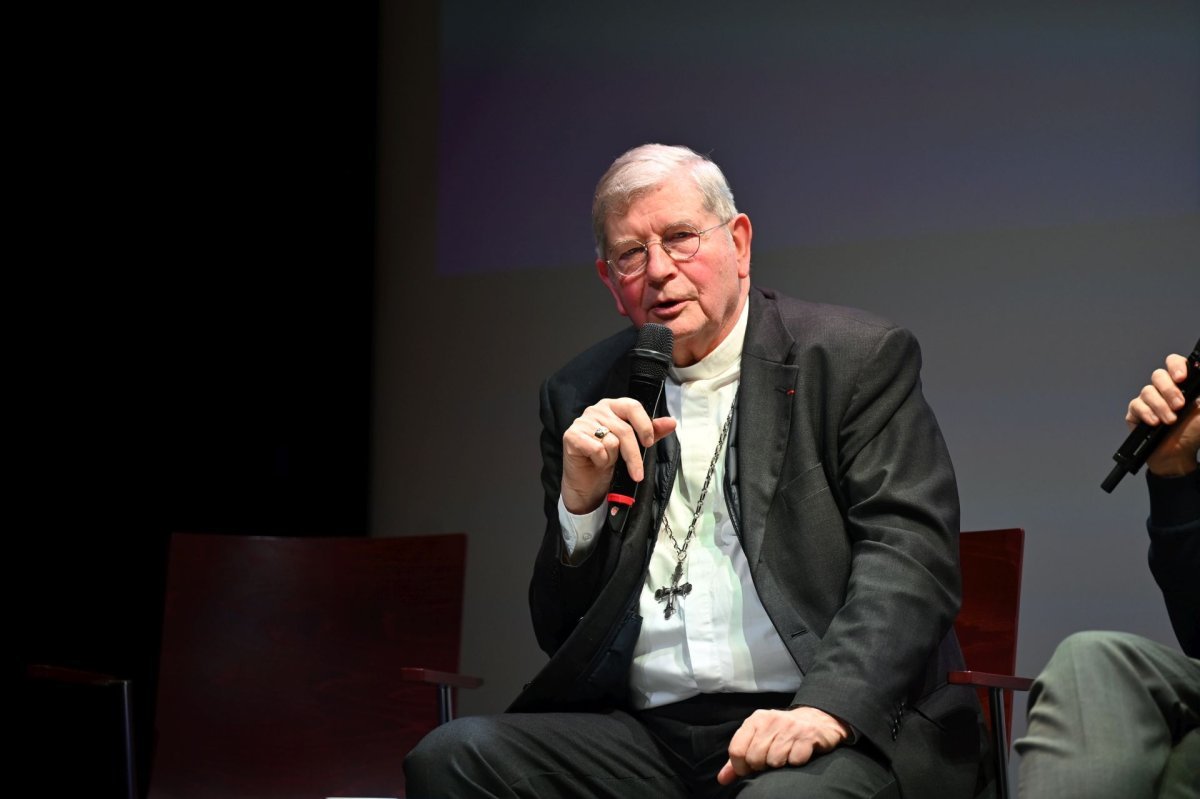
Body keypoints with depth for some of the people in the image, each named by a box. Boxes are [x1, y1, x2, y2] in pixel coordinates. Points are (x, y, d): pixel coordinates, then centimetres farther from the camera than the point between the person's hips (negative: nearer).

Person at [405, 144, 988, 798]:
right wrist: (580, 499, -5)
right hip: (648, 737, 4)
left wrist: (828, 707, -24)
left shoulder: (858, 358, 4)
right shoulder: (581, 396, 15)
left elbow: (909, 553, -8)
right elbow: (558, 632, 15)